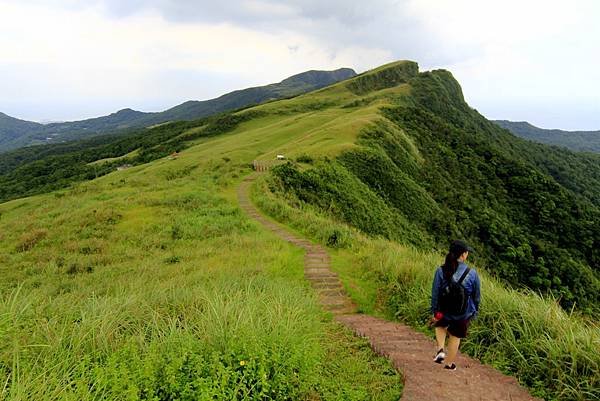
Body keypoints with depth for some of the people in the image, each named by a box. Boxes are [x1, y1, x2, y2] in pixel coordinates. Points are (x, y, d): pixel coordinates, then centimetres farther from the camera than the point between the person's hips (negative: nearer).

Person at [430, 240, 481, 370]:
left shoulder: (441, 271, -17)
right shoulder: (472, 273, -16)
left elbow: (435, 293, -10)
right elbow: (477, 296, -3)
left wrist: (434, 312, 2)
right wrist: (475, 311, 14)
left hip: (444, 311, 0)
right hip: (464, 313, 0)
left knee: (440, 325, 33)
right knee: (455, 337, 22)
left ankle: (440, 350, 15)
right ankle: (449, 363, 37)